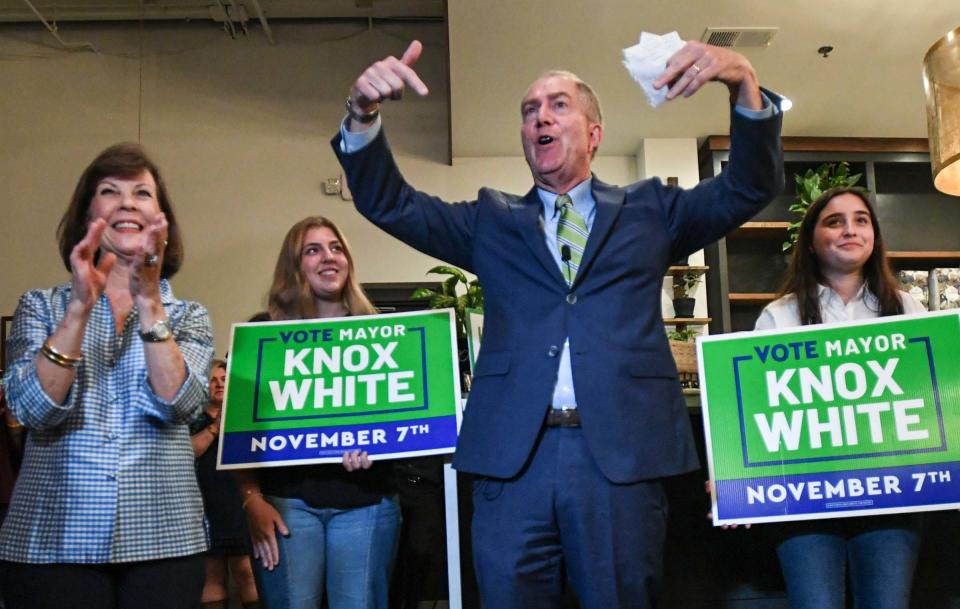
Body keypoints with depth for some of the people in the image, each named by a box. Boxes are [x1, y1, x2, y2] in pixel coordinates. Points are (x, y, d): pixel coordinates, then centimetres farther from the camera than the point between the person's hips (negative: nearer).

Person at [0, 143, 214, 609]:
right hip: (52, 542, 0)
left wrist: (148, 301, -20)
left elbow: (174, 406, -12)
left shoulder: (188, 317, 5)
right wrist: (80, 306, -18)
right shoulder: (41, 305, 5)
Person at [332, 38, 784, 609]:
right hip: (513, 453, 1)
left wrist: (744, 82, -11)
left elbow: (751, 187, 6)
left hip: (624, 452, -1)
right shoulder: (492, 220, 17)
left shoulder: (648, 210, 15)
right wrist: (364, 113, -8)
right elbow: (388, 202, 10)